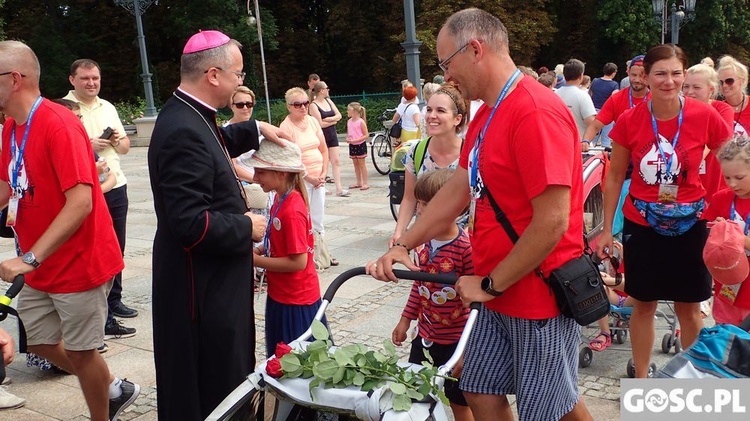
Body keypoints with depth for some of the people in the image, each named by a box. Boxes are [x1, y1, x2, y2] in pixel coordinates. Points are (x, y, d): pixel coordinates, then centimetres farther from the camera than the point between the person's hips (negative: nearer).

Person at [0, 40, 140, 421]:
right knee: (39, 340, 19)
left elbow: (81, 202, -30)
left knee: (80, 349, 6)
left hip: (79, 263, -9)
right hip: (42, 268, 9)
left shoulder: (58, 124, -23)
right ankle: (114, 390, 37)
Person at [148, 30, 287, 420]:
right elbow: (192, 223, -29)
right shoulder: (183, 132, -25)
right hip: (202, 289, -10)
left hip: (214, 278, 10)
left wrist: (255, 129, 20)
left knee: (228, 375, 22)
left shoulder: (189, 115, 6)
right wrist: (247, 228, -15)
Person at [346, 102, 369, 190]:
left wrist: (355, 140, -22)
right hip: (352, 145, 7)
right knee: (355, 164, 12)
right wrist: (347, 139, -4)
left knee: (361, 164, -1)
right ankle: (359, 182, 21)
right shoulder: (349, 121, 5)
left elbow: (366, 135, -14)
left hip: (360, 145, -7)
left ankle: (365, 183, 5)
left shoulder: (361, 122, -14)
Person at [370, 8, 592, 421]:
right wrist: (403, 246, 7)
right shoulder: (486, 115, 10)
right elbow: (457, 189, 14)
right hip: (499, 297, 9)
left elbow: (552, 224, -25)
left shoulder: (537, 113, -22)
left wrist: (490, 284, -16)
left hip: (541, 298, -9)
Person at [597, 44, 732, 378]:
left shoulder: (704, 116, -11)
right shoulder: (629, 121, -9)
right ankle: (641, 379, 28)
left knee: (690, 309, 12)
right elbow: (615, 178, 1)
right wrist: (607, 229, 2)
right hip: (642, 225, 0)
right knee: (644, 305, 12)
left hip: (689, 225, 0)